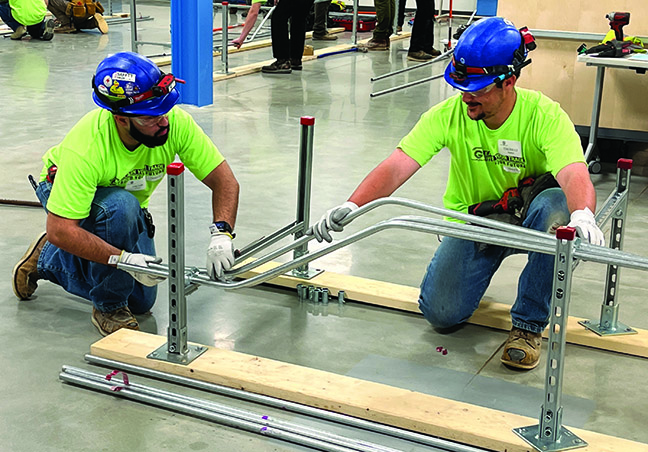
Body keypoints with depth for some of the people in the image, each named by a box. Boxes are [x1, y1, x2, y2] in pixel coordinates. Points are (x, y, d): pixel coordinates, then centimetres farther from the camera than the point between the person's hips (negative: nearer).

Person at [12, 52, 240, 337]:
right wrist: (125, 259, -47)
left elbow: (225, 181, -26)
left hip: (129, 201, 5)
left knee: (141, 300, 2)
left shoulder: (177, 123, -32)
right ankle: (108, 308, -16)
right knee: (120, 207, -39)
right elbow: (60, 230, -42)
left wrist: (221, 233, -43)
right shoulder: (86, 146, -41)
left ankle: (48, 260, 24)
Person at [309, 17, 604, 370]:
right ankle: (486, 262, 21)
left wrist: (582, 215, -61)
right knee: (441, 313, -16)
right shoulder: (448, 115, -16)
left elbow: (574, 174, -38)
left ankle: (529, 322, -17)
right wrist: (352, 205, -41)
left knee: (556, 206, -37)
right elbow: (396, 167, -23)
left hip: (527, 220, -1)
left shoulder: (544, 115, -22)